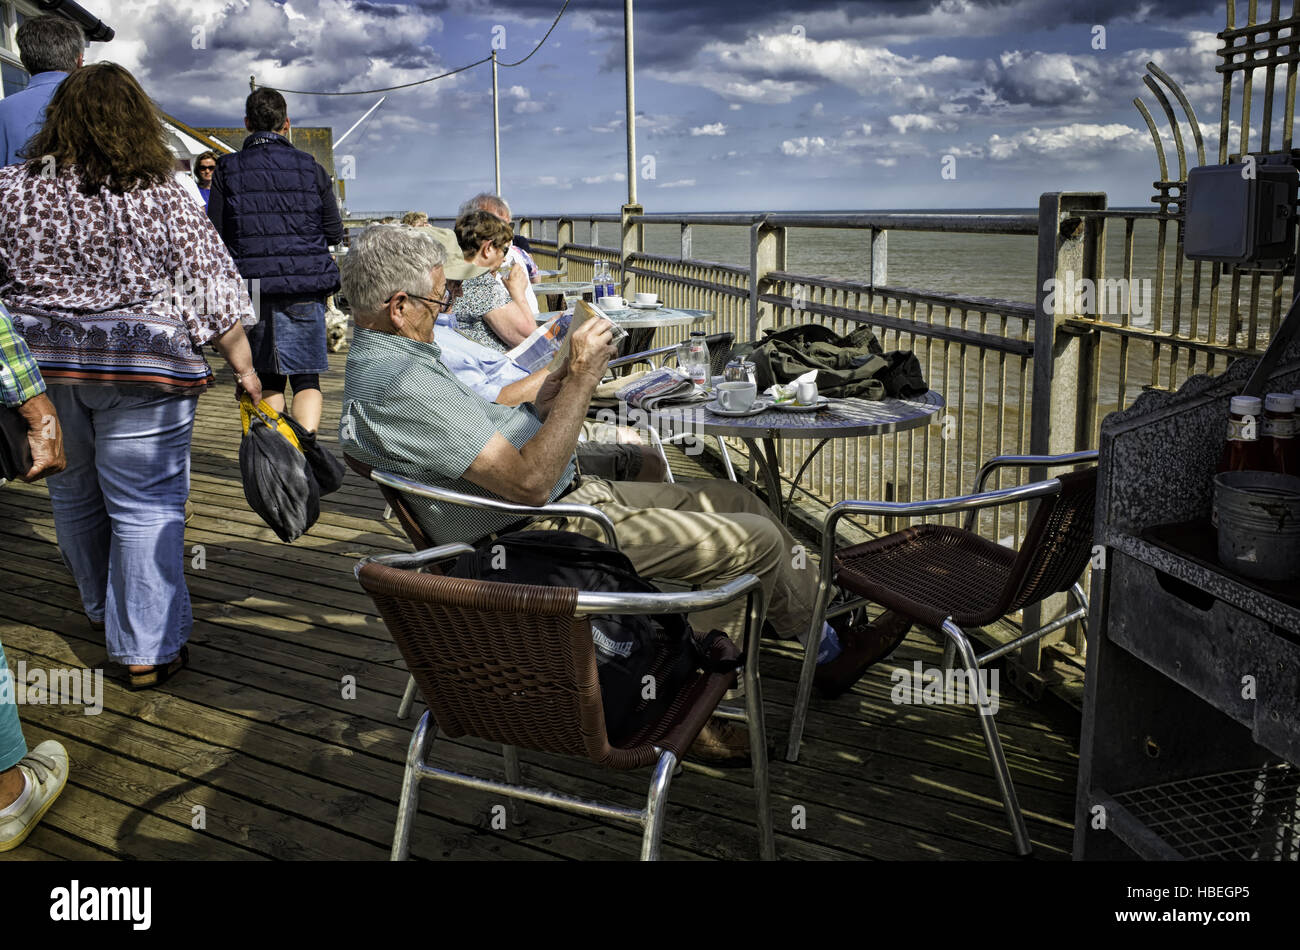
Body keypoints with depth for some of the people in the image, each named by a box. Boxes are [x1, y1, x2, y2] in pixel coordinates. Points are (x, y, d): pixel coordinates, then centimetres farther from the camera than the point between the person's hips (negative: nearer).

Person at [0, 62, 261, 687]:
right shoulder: (166, 199, -7)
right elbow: (213, 290, -4)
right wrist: (245, 368, 3)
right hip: (142, 372, -3)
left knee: (74, 492, 20)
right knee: (147, 505, 2)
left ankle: (103, 608, 39)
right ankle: (148, 648, 5)